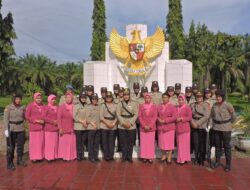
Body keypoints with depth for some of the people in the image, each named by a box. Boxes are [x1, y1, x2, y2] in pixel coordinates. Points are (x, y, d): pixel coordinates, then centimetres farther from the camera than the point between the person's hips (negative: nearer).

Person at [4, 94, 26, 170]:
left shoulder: (23, 107, 4)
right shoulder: (8, 107, -6)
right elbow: (5, 119, -10)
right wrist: (6, 129, -17)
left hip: (21, 129, 4)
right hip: (11, 129, -4)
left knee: (20, 145, 11)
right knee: (11, 147, 0)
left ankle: (20, 160, 27)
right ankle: (10, 163, 10)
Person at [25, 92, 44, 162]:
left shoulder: (43, 106, 6)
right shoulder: (30, 106, -4)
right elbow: (27, 116, -5)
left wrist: (43, 121, -5)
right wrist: (36, 120, -13)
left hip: (42, 127, 4)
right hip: (33, 127, -4)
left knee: (41, 142, 7)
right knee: (34, 142, 0)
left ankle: (40, 156, 19)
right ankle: (34, 157, 11)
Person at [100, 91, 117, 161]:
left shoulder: (115, 105, 7)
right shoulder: (103, 105, 5)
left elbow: (117, 116, 4)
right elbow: (101, 116, -2)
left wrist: (113, 123, -10)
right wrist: (107, 123, -12)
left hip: (113, 126, 1)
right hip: (104, 126, 0)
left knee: (112, 142, 2)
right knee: (105, 142, 2)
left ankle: (111, 156, 9)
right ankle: (106, 156, 10)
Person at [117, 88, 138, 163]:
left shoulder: (134, 104, 4)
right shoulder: (120, 104, 6)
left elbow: (136, 114, -2)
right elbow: (118, 115, -1)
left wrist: (130, 123, -13)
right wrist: (123, 123, -13)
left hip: (132, 126, 0)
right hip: (122, 126, 1)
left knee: (131, 143, 5)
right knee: (123, 142, 5)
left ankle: (129, 157, 17)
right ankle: (124, 157, 17)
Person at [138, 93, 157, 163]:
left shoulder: (154, 106, 1)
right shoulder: (141, 106, 4)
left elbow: (155, 117, -4)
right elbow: (140, 116, 0)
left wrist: (149, 126, -12)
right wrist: (144, 125, -10)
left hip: (151, 127, -1)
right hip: (143, 127, 1)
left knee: (151, 142, 2)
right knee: (143, 142, 3)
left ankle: (150, 157, 9)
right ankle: (144, 157, 12)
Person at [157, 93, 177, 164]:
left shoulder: (172, 106, -5)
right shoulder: (159, 106, 8)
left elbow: (174, 117, -11)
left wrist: (165, 121, -16)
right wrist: (159, 119, -10)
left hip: (169, 127, -4)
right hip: (160, 127, 4)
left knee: (169, 142, 3)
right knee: (162, 142, 10)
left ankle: (169, 157, 14)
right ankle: (164, 155, 25)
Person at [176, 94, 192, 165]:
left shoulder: (187, 107, -6)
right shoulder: (176, 108, 11)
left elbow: (190, 117, -10)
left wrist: (181, 119, -17)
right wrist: (176, 119, 0)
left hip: (185, 128, -5)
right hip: (178, 128, 5)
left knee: (184, 144, 0)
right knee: (179, 144, 10)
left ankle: (184, 159, 9)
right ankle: (180, 158, 18)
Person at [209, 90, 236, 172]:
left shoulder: (228, 105, -12)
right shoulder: (214, 105, 2)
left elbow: (234, 117, -4)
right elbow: (211, 116, 10)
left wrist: (226, 123, 0)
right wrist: (210, 125, 2)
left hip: (226, 128, -4)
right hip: (216, 128, 4)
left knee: (227, 146, 4)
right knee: (217, 145, 14)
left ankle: (228, 164, 16)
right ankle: (217, 162, 28)